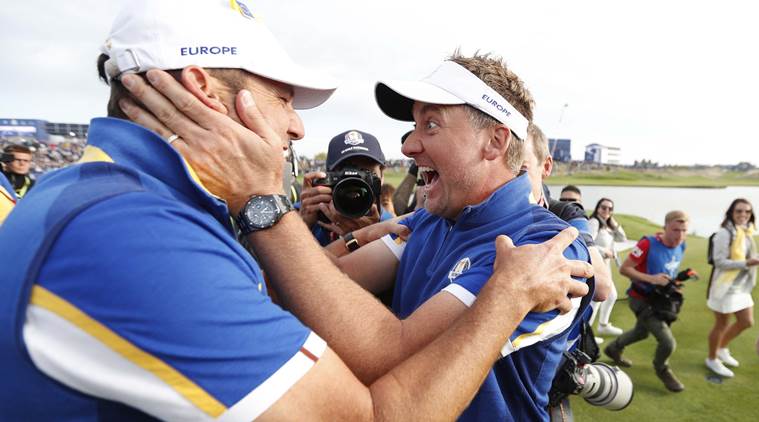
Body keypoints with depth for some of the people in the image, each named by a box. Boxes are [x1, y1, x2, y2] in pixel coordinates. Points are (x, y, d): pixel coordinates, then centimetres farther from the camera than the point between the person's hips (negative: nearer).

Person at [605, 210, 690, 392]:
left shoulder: (681, 246, -5)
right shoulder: (648, 244, -27)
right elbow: (624, 269, -23)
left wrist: (674, 281, -3)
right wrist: (651, 278, -32)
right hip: (642, 300, -8)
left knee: (641, 332, 28)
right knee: (668, 341, -14)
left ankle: (613, 348, 54)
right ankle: (662, 369, 19)